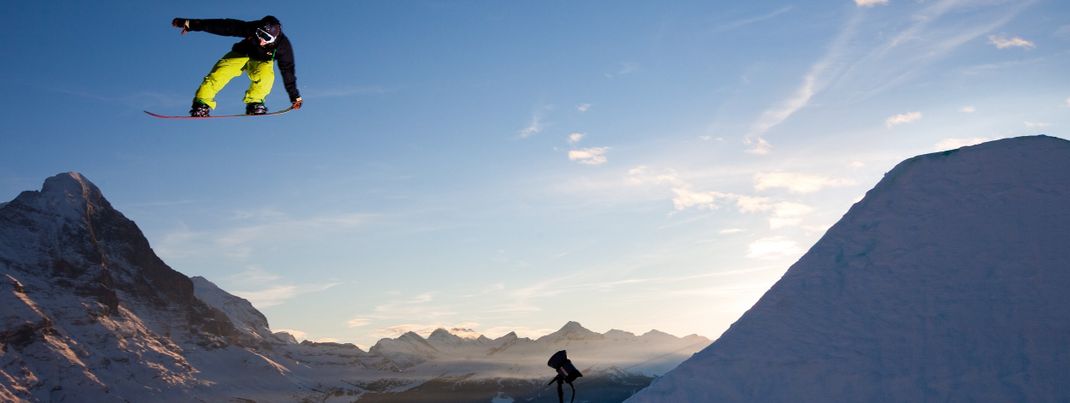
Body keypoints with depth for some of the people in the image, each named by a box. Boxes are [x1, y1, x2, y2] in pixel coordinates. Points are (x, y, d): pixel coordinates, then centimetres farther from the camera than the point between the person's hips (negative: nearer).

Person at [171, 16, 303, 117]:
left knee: (266, 75, -36)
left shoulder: (283, 45, -29)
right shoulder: (251, 28, -31)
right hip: (241, 55, 1)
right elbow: (224, 26, -28)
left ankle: (254, 103, -18)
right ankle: (201, 104, -14)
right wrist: (191, 24, -26)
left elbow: (287, 71, -19)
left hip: (261, 62, 0)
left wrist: (295, 96, -15)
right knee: (219, 73, -25)